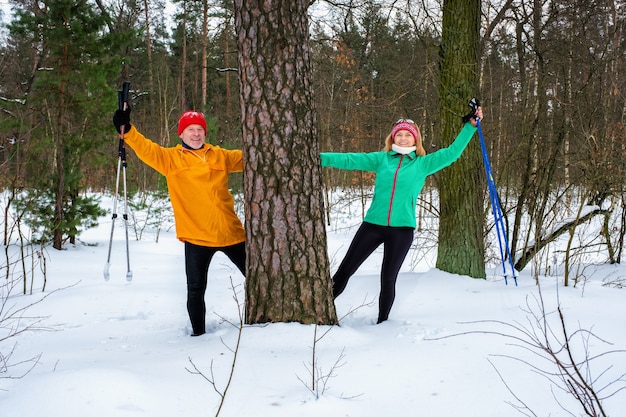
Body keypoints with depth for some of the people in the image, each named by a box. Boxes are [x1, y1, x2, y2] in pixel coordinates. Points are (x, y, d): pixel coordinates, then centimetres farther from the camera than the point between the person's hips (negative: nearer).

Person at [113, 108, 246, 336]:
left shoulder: (220, 155, 9)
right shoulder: (170, 158, 1)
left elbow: (246, 157, 19)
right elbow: (146, 149, -12)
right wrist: (127, 129, -26)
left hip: (230, 232, 3)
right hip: (197, 236, -2)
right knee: (196, 288, 4)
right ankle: (198, 331, 21)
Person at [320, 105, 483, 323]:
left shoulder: (423, 163, 8)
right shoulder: (382, 159, 8)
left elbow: (452, 152, 8)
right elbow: (350, 160, 2)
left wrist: (470, 125, 5)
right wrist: (320, 157, -7)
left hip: (402, 229, -1)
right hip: (373, 224, 1)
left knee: (388, 279, 7)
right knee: (344, 270, 2)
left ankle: (382, 322, 20)